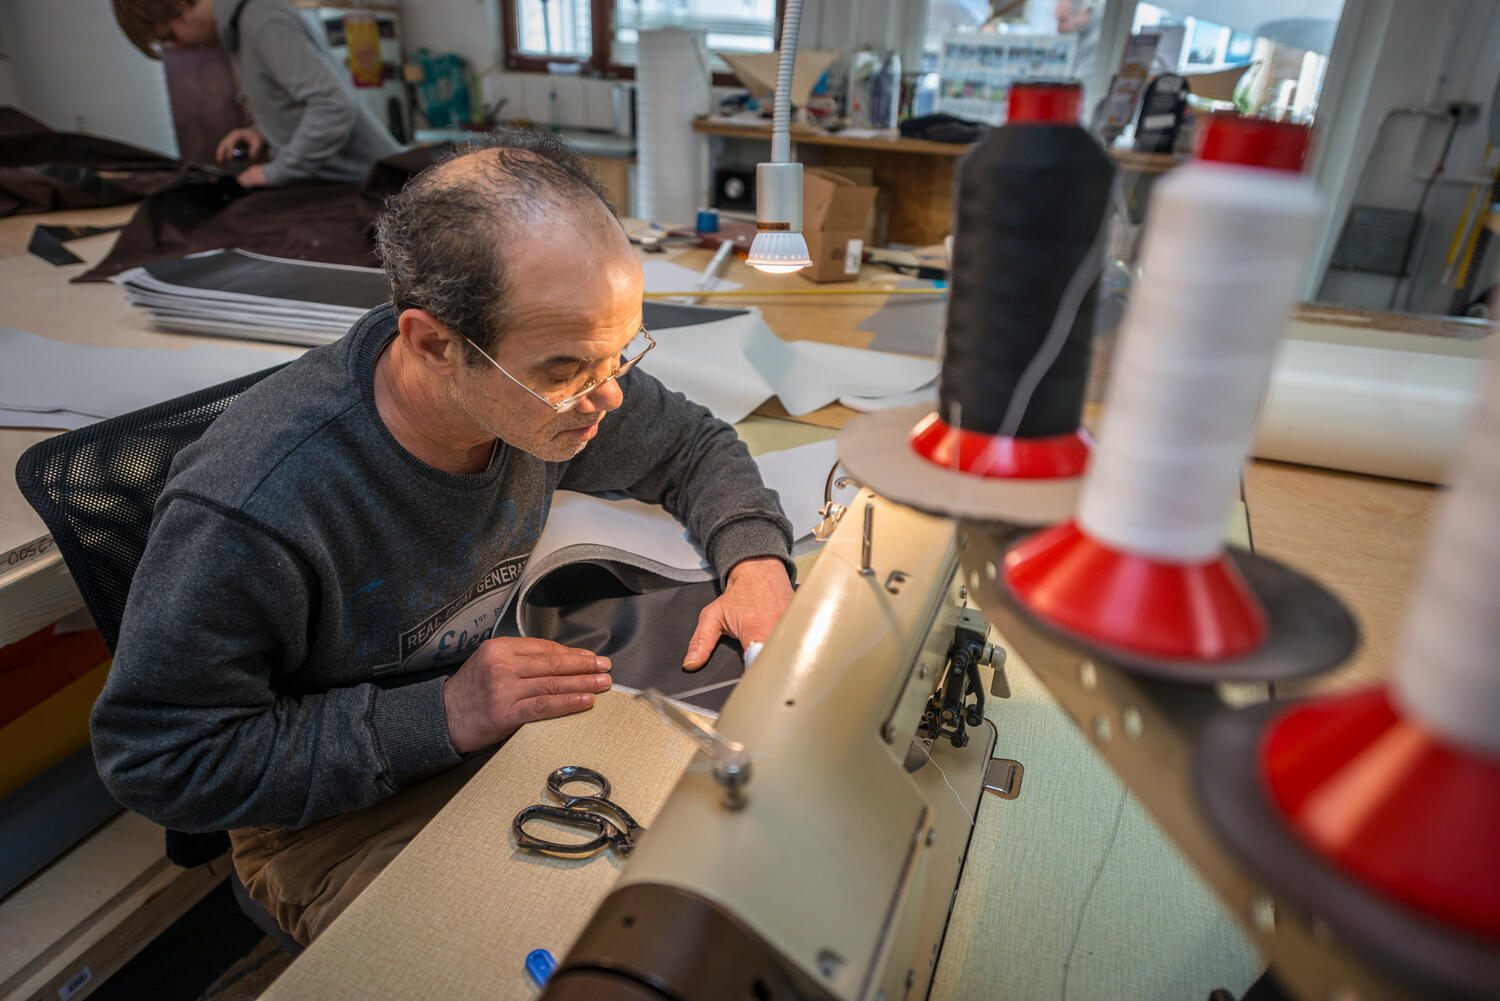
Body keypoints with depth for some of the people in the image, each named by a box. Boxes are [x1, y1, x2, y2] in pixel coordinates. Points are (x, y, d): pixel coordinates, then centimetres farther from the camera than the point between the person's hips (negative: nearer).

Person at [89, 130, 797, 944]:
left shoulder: (544, 370, -15)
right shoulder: (250, 511, -32)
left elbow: (691, 447, 2)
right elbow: (156, 760, -20)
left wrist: (754, 557, -17)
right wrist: (440, 719, -28)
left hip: (508, 715, 5)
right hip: (335, 815, -4)